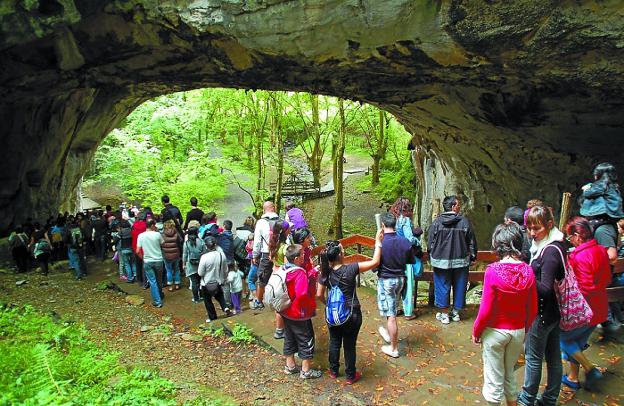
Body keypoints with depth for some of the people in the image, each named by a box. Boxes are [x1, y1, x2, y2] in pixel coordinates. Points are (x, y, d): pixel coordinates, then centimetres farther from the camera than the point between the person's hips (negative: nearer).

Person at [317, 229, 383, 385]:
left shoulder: (326, 272, -11)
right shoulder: (350, 269, -23)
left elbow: (319, 295, -3)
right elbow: (375, 262, -21)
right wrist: (378, 242, -13)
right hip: (352, 314, -3)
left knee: (334, 342, 22)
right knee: (349, 345, 13)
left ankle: (333, 371, 39)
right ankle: (350, 376, 29)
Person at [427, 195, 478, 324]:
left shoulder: (437, 222, -7)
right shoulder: (464, 222, -8)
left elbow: (430, 242, -1)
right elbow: (472, 241, -1)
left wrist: (431, 258, 12)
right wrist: (473, 256, 12)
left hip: (441, 261, 0)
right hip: (460, 261, 0)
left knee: (442, 286, 10)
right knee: (459, 286, 14)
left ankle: (444, 314, 18)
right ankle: (456, 312, 25)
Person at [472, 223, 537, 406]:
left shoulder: (493, 271, -22)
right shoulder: (528, 271, -10)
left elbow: (486, 310, -17)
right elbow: (533, 309, -1)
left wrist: (476, 331, -2)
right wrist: (524, 329, 15)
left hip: (495, 332, -4)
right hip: (518, 332, 4)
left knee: (494, 377, 12)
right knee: (509, 374, 24)